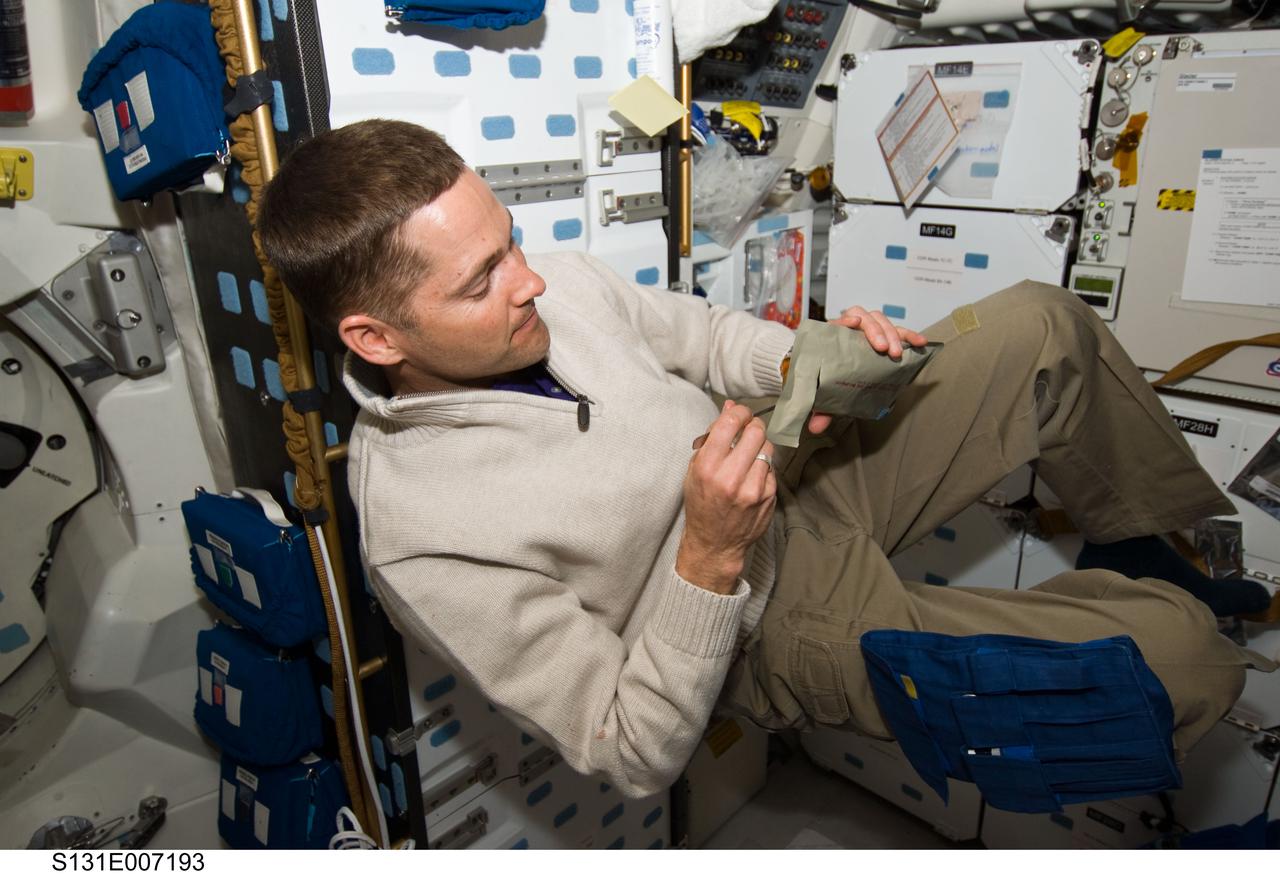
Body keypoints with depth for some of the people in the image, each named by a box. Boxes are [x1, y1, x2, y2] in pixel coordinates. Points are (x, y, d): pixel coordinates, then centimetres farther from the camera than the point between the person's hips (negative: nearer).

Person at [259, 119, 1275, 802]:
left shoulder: (554, 283, -12)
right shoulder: (423, 539, -29)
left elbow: (698, 332, 7)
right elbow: (636, 756, -21)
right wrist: (708, 558, -33)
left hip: (807, 473, 7)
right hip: (790, 626, -6)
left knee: (1044, 325, 5)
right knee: (1173, 648, -14)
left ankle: (1170, 544, 32)